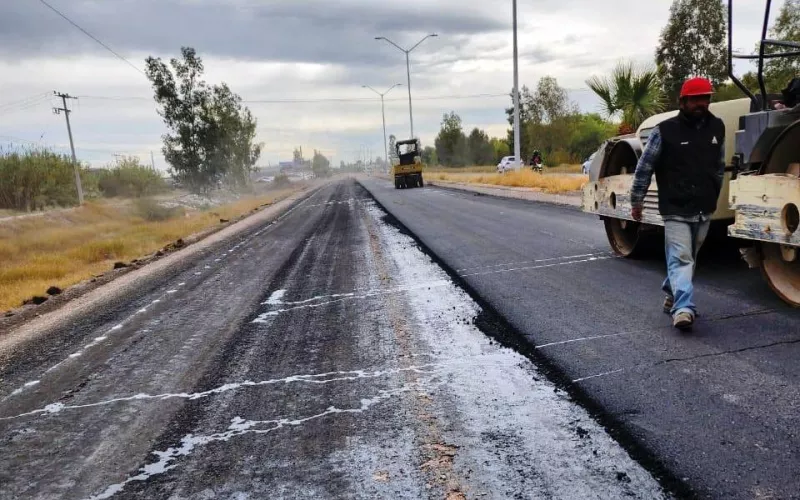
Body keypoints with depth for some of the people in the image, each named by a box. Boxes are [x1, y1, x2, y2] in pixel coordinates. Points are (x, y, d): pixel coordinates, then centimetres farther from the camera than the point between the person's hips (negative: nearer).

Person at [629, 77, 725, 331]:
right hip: (676, 210, -5)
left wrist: (714, 196, 23)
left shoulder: (717, 127, 7)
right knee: (681, 258, -13)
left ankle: (671, 294, 34)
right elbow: (644, 168, -4)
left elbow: (719, 166, 19)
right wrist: (636, 201, -1)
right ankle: (683, 309, -18)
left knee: (688, 258, 16)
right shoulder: (665, 130, -9)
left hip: (704, 210, 6)